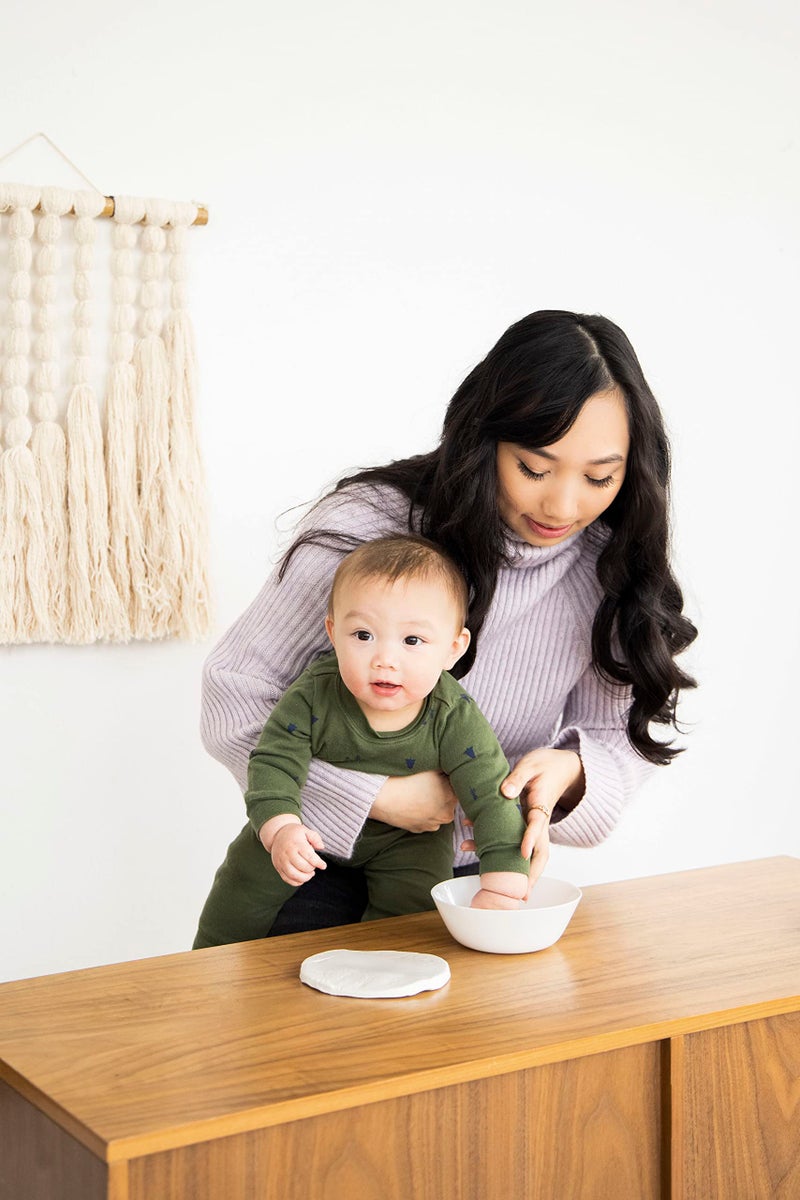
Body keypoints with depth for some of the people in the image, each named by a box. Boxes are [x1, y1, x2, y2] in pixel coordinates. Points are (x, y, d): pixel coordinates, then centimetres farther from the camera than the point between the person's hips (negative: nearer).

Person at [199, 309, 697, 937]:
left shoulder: (612, 570, -9)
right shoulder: (367, 526, -21)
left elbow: (619, 737, 0)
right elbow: (233, 694, -18)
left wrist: (571, 770, -24)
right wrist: (378, 795, -26)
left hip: (480, 878, 3)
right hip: (330, 870, -3)